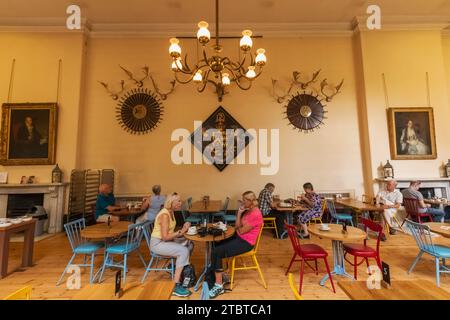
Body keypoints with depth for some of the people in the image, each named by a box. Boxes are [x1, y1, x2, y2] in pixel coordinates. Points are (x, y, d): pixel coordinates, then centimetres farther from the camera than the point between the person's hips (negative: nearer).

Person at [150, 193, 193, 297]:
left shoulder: (171, 212, 4)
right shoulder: (164, 215, -24)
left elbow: (170, 232, 7)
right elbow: (165, 237, -27)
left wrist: (183, 229, -8)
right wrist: (181, 231, -24)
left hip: (166, 240, 9)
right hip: (158, 243, -9)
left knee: (189, 244, -2)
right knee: (184, 251, -24)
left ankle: (182, 272, 14)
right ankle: (176, 286, -16)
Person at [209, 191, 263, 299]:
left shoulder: (255, 214, -24)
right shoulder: (248, 210, 6)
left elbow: (241, 231, -19)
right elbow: (237, 226, 5)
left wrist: (239, 226, 2)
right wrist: (239, 213, -5)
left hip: (246, 243, -10)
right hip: (239, 237, 10)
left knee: (216, 252, -15)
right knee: (215, 246, 4)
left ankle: (219, 286, -3)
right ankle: (219, 276, 12)